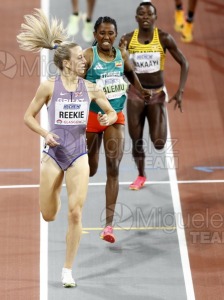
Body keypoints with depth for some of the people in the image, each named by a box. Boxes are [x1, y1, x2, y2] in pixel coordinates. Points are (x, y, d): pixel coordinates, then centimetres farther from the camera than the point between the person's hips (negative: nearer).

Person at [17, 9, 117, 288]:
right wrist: (45, 133, -15)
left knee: (75, 213, -10)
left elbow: (112, 112, 11)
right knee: (48, 216, 7)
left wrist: (108, 118, -12)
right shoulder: (49, 86, -6)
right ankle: (54, 196, 48)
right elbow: (28, 116, 1)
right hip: (54, 153, -1)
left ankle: (68, 270, 2)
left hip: (79, 154, 1)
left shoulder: (90, 88, 1)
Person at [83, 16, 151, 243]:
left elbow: (130, 74, 23)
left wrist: (141, 91, 17)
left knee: (113, 168, -9)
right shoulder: (88, 56, -12)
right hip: (92, 116, -2)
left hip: (116, 117, 2)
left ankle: (109, 224, -11)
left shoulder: (122, 55, 2)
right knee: (90, 170, 10)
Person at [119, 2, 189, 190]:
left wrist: (180, 91, -11)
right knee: (136, 139, 3)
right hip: (135, 93, 2)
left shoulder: (164, 38, -9)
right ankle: (141, 176, 25)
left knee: (158, 144, -9)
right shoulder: (128, 39, -5)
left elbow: (184, 63, -3)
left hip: (157, 93, -1)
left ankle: (160, 132, 29)